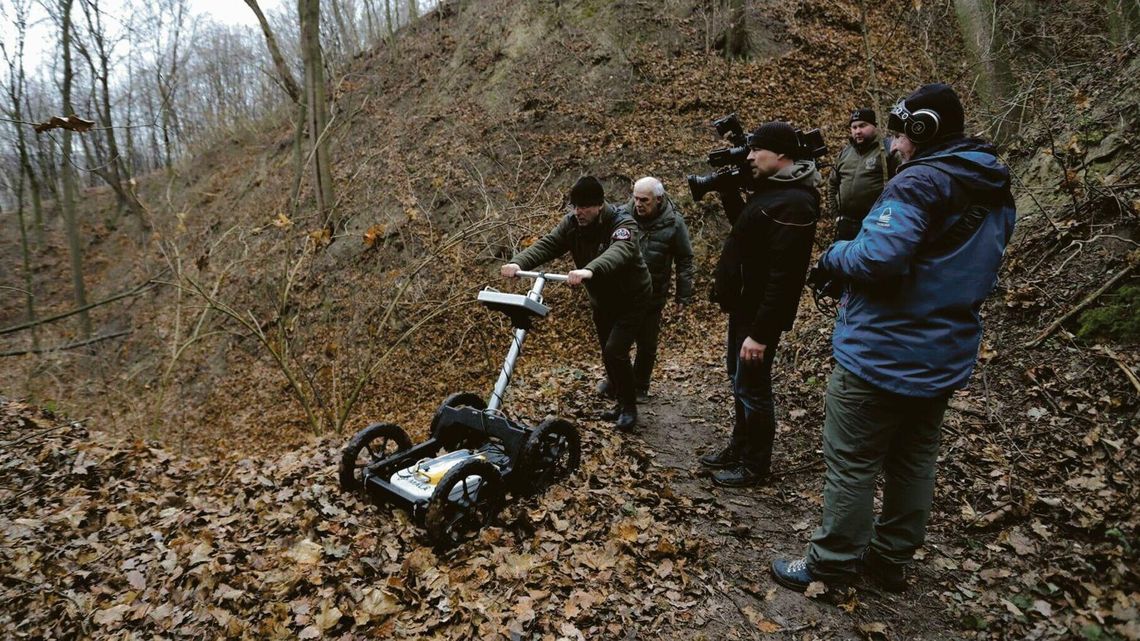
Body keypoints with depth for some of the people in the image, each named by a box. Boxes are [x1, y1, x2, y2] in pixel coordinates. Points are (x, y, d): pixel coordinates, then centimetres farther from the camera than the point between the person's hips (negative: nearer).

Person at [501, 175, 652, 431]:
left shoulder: (622, 223, -28)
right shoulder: (572, 223, -11)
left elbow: (619, 251, -50)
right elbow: (547, 245, -24)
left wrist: (589, 271, -70)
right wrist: (518, 262, -45)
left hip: (631, 299, -6)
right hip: (601, 300, 6)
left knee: (615, 352, -16)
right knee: (608, 353, 13)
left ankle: (629, 407, 4)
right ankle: (622, 403, 32)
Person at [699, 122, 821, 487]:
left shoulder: (792, 203, -24)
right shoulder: (771, 189, 8)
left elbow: (782, 276, -27)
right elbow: (745, 228, 22)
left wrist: (761, 331, -27)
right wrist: (728, 190, 9)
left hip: (760, 313, -10)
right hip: (744, 305, 10)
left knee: (751, 388, 3)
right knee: (739, 380, 20)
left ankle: (755, 466, 20)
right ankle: (739, 449, 37)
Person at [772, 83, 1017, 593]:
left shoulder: (921, 182, -18)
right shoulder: (995, 192, 11)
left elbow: (878, 257, -29)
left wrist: (832, 255, -11)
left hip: (883, 353, -9)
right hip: (945, 356, 9)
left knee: (852, 462, 2)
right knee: (913, 460, 17)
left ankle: (831, 566, 15)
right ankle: (891, 559, 31)